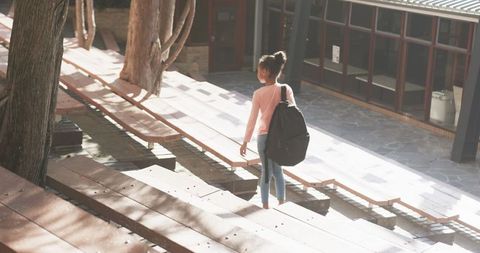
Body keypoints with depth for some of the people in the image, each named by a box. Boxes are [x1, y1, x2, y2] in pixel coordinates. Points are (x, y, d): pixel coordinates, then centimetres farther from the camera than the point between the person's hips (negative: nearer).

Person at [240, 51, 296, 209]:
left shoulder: (259, 94, -14)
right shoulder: (286, 90, -7)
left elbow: (252, 120, -10)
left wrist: (245, 142, -1)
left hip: (264, 137, -3)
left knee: (267, 171, 12)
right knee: (278, 170, 21)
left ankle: (265, 206, 22)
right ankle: (281, 203, 29)